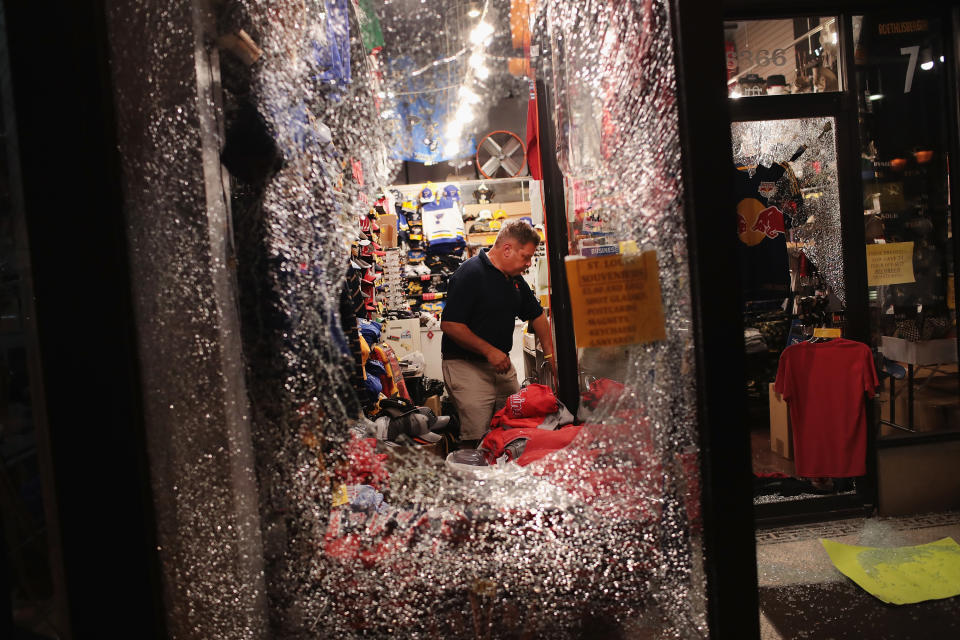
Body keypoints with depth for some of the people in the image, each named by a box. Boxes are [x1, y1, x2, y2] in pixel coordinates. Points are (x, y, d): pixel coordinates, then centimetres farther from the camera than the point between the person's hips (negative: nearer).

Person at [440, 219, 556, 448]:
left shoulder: (515, 279, 11)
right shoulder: (470, 274, -15)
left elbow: (537, 315, 22)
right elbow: (449, 325, -20)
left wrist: (551, 356, 14)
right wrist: (489, 351, -19)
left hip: (502, 365, 8)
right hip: (466, 366, -8)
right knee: (477, 438, -9)